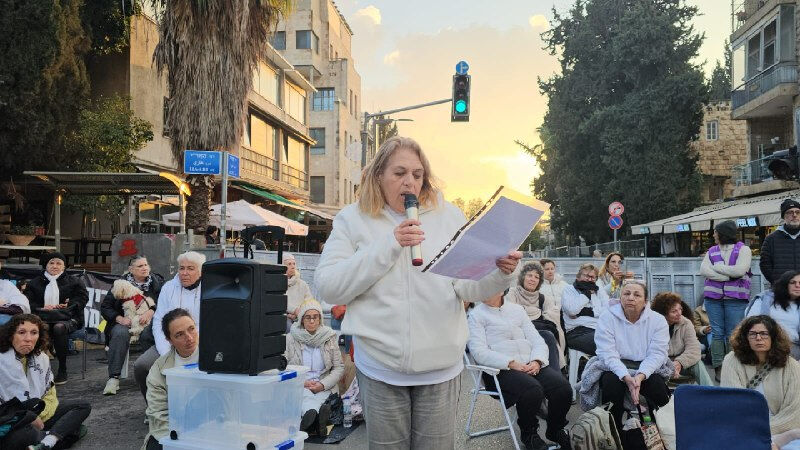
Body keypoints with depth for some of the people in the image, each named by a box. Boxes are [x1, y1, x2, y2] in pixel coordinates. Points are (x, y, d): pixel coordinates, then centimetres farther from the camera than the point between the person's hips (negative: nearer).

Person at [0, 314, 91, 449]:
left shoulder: (41, 358, 3)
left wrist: (39, 418, -10)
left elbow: (50, 395, 6)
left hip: (37, 417, 8)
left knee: (83, 407, 2)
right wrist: (35, 421, -13)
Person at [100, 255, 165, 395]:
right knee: (120, 333, -33)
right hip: (125, 322, 1)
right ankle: (113, 378, -30)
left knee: (147, 336, -35)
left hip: (148, 322, -1)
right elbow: (105, 307, 7)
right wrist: (120, 318, -10)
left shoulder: (157, 282, 8)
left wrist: (151, 312, -21)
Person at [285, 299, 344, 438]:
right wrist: (302, 382, -14)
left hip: (324, 387, 2)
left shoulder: (330, 337, 5)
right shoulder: (291, 338, 2)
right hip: (298, 386, -2)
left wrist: (323, 384, -10)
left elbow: (339, 367, 6)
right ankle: (318, 415, -59)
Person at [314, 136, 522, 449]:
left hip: (441, 366, 1)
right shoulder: (353, 219, 0)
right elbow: (328, 288, -10)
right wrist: (387, 246, -17)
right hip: (380, 368, -1)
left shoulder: (449, 216, 4)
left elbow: (466, 285, 0)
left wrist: (499, 274, -22)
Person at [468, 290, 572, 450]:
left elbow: (537, 341, 13)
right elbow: (479, 352, -9)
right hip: (502, 370, -5)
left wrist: (537, 361, -8)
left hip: (531, 364, 5)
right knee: (533, 390, -32)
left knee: (563, 387, -19)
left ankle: (555, 430, 9)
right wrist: (511, 363, -18)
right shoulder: (476, 315, 4)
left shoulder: (517, 309, 19)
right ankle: (528, 434, -2)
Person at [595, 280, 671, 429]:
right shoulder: (607, 318, -4)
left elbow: (657, 354, -9)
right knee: (611, 382, -32)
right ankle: (613, 429, -13)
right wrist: (626, 377, -30)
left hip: (646, 370, 2)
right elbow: (607, 354, -13)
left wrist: (640, 376, -27)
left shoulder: (658, 320, 1)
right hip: (616, 368, -1)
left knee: (659, 387, -28)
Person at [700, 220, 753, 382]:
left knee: (733, 335, -2)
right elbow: (703, 270, -1)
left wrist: (716, 267, -4)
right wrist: (728, 276, -10)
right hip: (713, 296, 3)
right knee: (717, 333, 2)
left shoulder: (743, 249, 3)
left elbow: (740, 270, -12)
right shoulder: (712, 251, 14)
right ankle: (718, 368, 6)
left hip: (736, 298, -3)